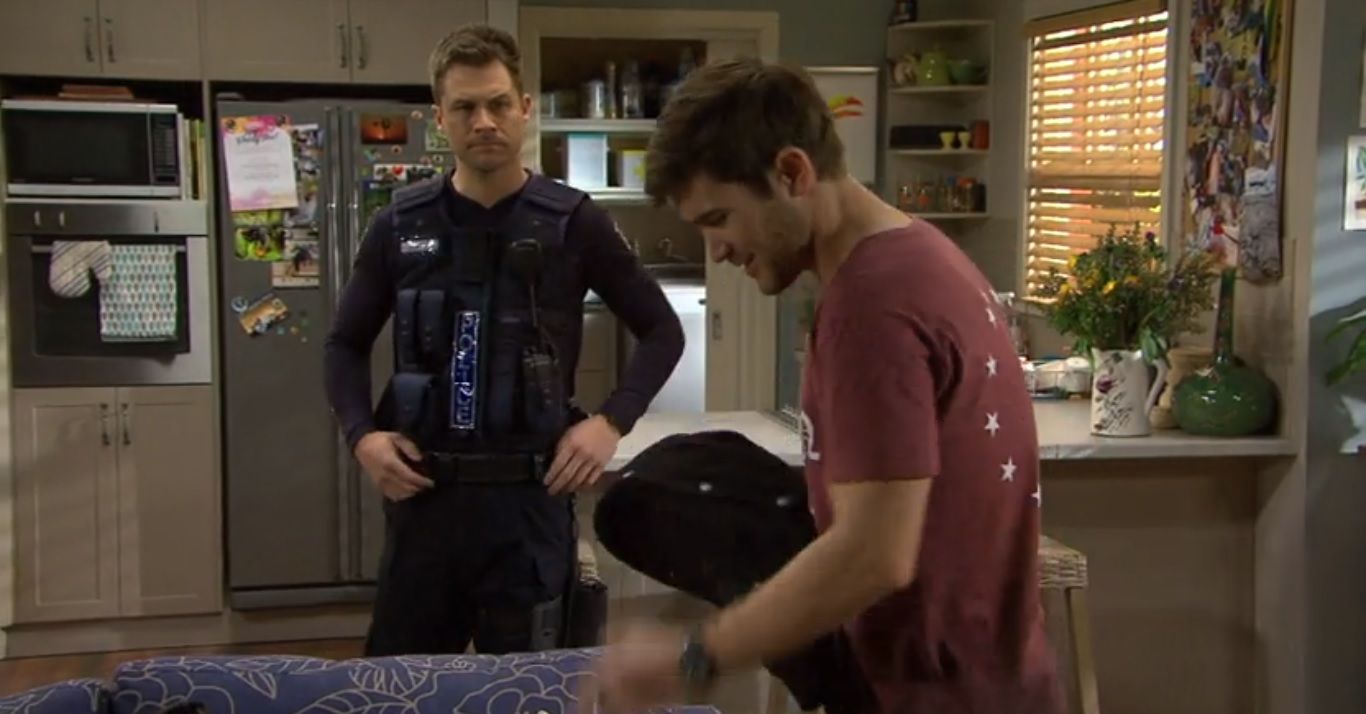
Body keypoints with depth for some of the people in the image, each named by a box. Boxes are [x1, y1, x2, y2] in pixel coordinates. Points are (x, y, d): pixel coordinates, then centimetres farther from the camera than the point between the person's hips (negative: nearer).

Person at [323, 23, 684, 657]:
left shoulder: (573, 223, -2)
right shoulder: (400, 226, 4)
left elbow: (662, 331, 4)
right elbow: (346, 344, 13)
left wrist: (611, 422, -9)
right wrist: (361, 434, -4)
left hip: (529, 494, -2)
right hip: (422, 490, 2)